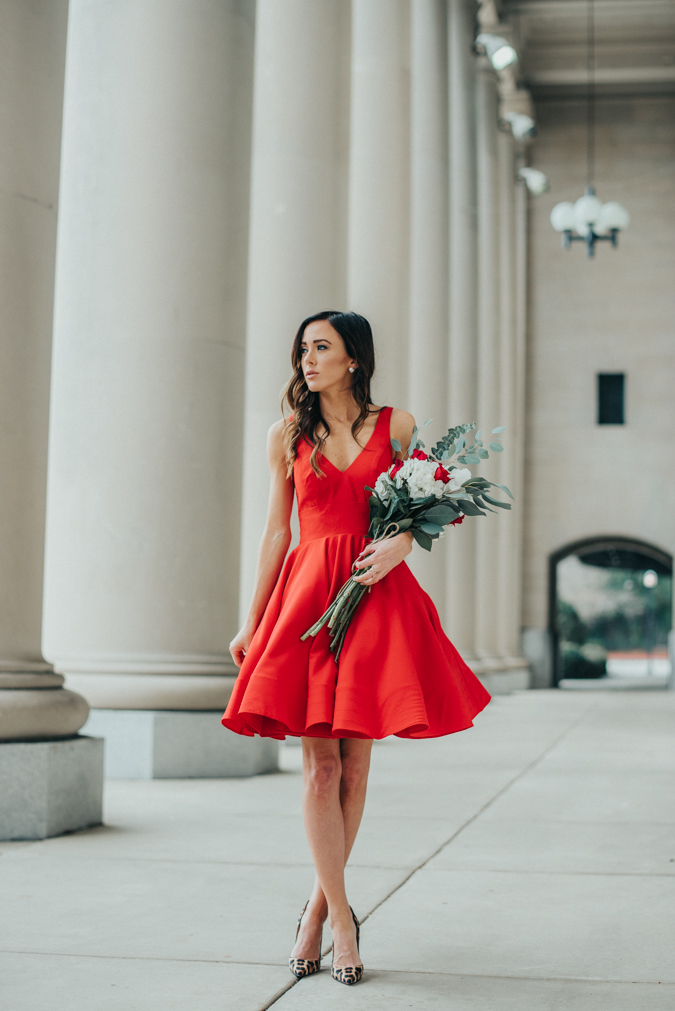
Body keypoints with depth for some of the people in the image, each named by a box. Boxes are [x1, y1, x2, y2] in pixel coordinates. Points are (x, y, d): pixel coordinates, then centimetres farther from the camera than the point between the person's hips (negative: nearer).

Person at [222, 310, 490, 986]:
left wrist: (402, 543, -11)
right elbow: (276, 532, 12)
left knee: (355, 761, 3)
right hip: (306, 595, 0)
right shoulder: (287, 437, 10)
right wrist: (252, 623, 10)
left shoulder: (396, 425, 7)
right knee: (320, 765, -5)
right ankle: (342, 920, 2)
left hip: (376, 596, 0)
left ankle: (319, 905, 17)